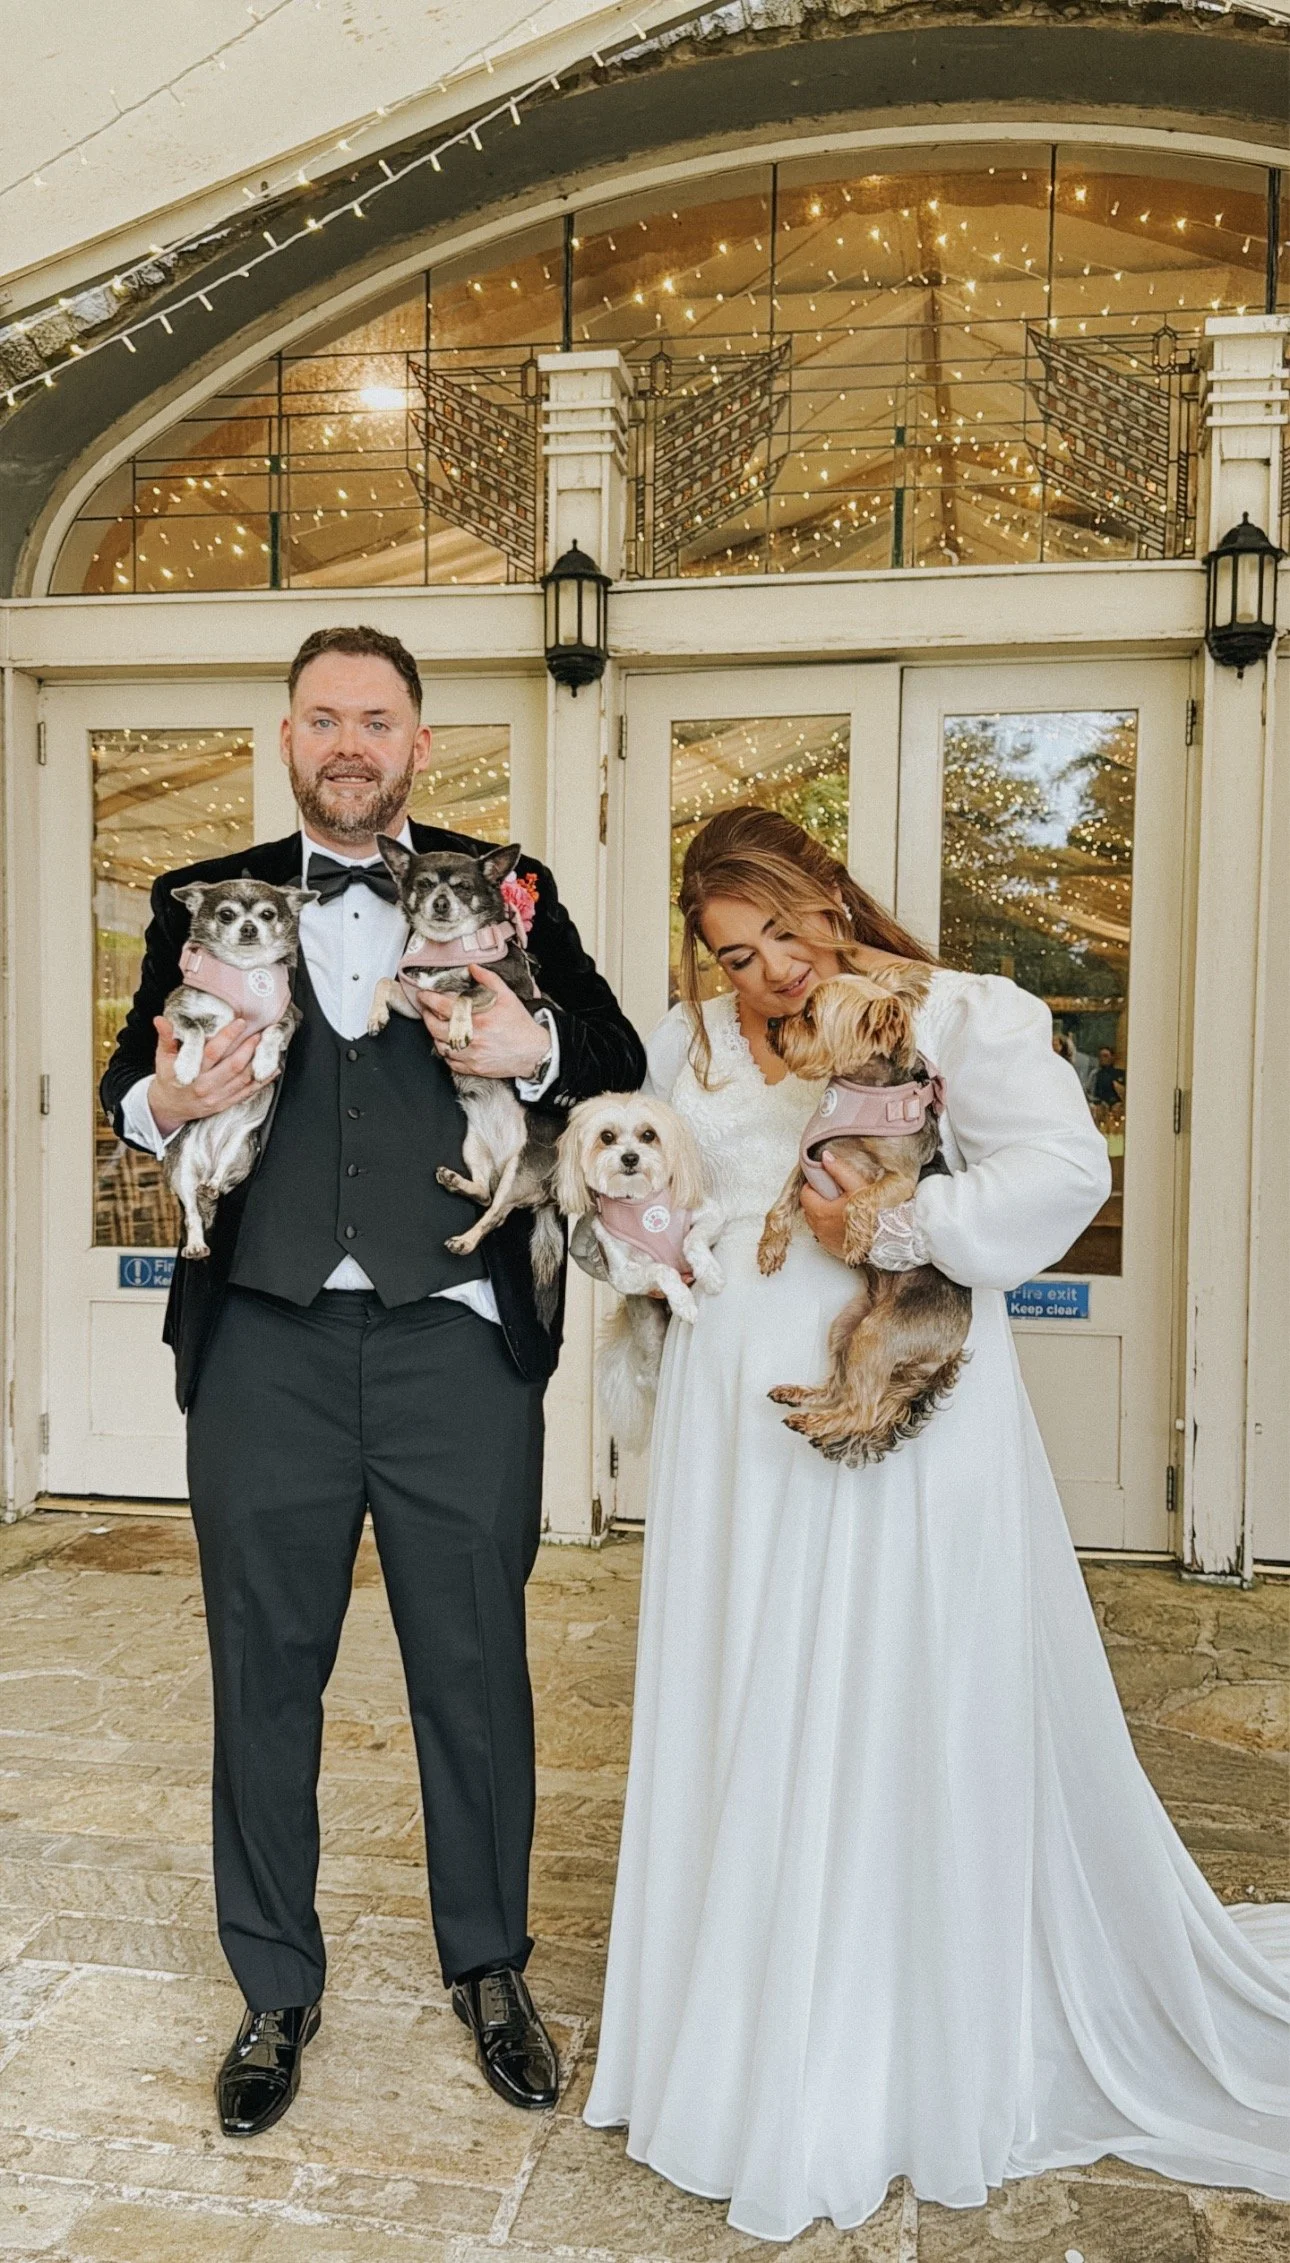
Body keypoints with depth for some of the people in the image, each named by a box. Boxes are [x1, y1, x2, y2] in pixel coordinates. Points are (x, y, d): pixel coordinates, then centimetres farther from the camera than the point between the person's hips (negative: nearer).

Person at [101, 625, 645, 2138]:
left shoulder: (506, 893, 6)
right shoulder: (203, 902, 9)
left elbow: (621, 1063, 6)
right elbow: (126, 1080, 10)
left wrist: (537, 1048, -15)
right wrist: (163, 1102, -13)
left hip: (458, 1346, -1)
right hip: (265, 1348, 1)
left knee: (475, 1674, 11)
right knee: (264, 1676, 12)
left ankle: (489, 1968, 34)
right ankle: (276, 1992, 33)